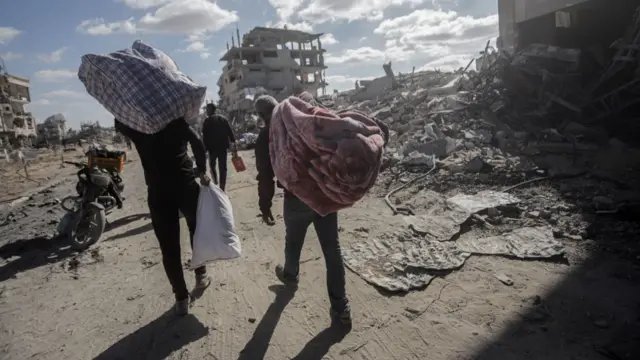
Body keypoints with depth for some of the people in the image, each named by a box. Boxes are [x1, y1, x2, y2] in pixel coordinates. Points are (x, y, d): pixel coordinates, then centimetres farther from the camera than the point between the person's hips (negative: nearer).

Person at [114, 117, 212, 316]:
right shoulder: (176, 119, 0)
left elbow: (119, 123, 22)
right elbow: (197, 144, -8)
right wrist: (202, 171, 1)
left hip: (158, 191, 0)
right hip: (186, 184, 0)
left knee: (169, 247, 7)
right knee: (197, 229, 24)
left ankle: (181, 297, 12)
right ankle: (201, 274, 32)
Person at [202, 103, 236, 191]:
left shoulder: (207, 120, -4)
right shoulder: (223, 118, 10)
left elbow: (205, 136, -10)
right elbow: (230, 133, 5)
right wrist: (234, 145, 6)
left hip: (213, 147, -3)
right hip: (223, 147, 3)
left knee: (212, 165, 20)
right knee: (223, 168, 5)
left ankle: (216, 184, 9)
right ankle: (222, 189, 3)